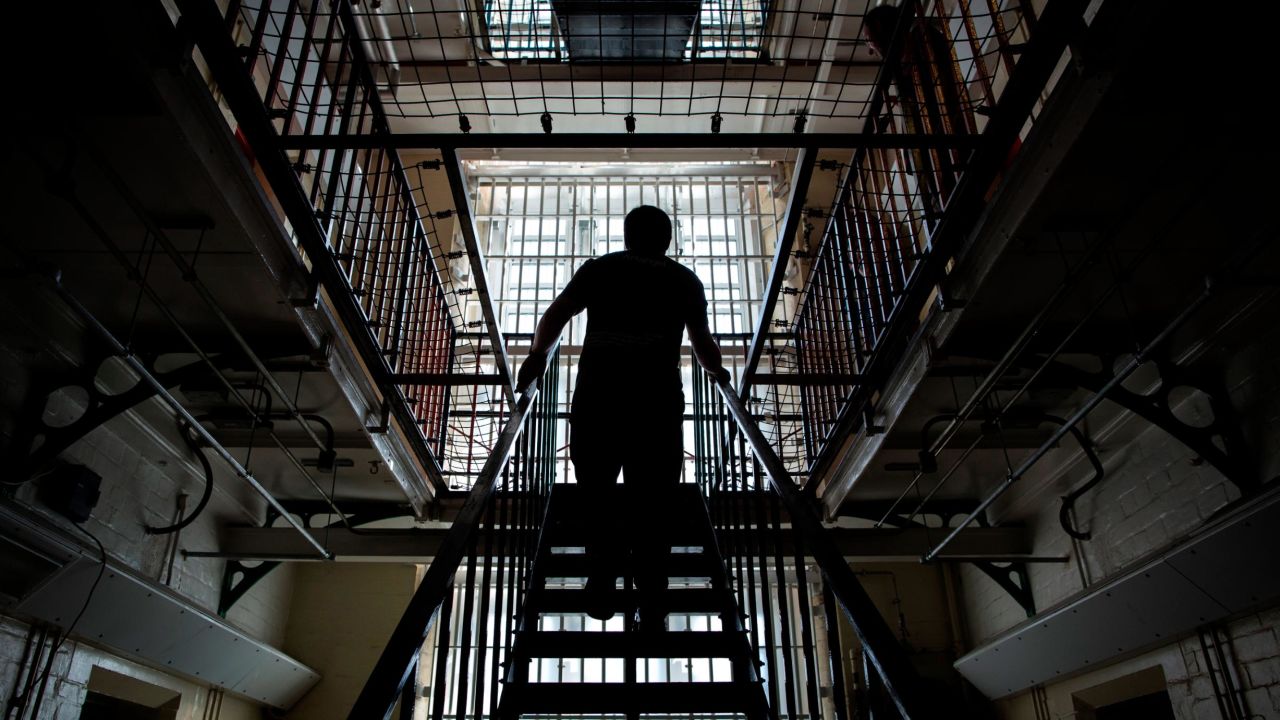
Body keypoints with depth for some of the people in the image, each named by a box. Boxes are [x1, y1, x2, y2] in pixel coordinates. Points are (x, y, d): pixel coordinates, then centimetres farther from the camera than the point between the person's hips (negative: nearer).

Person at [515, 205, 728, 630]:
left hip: (596, 394, 0)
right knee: (650, 504, 7)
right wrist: (717, 371, 40)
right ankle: (652, 612, 7)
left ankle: (601, 591, 6)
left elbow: (554, 316, 9)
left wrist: (537, 356, 25)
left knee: (597, 494, 14)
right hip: (658, 399, 0)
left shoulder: (599, 268, 18)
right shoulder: (684, 279, 19)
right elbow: (704, 347, 19)